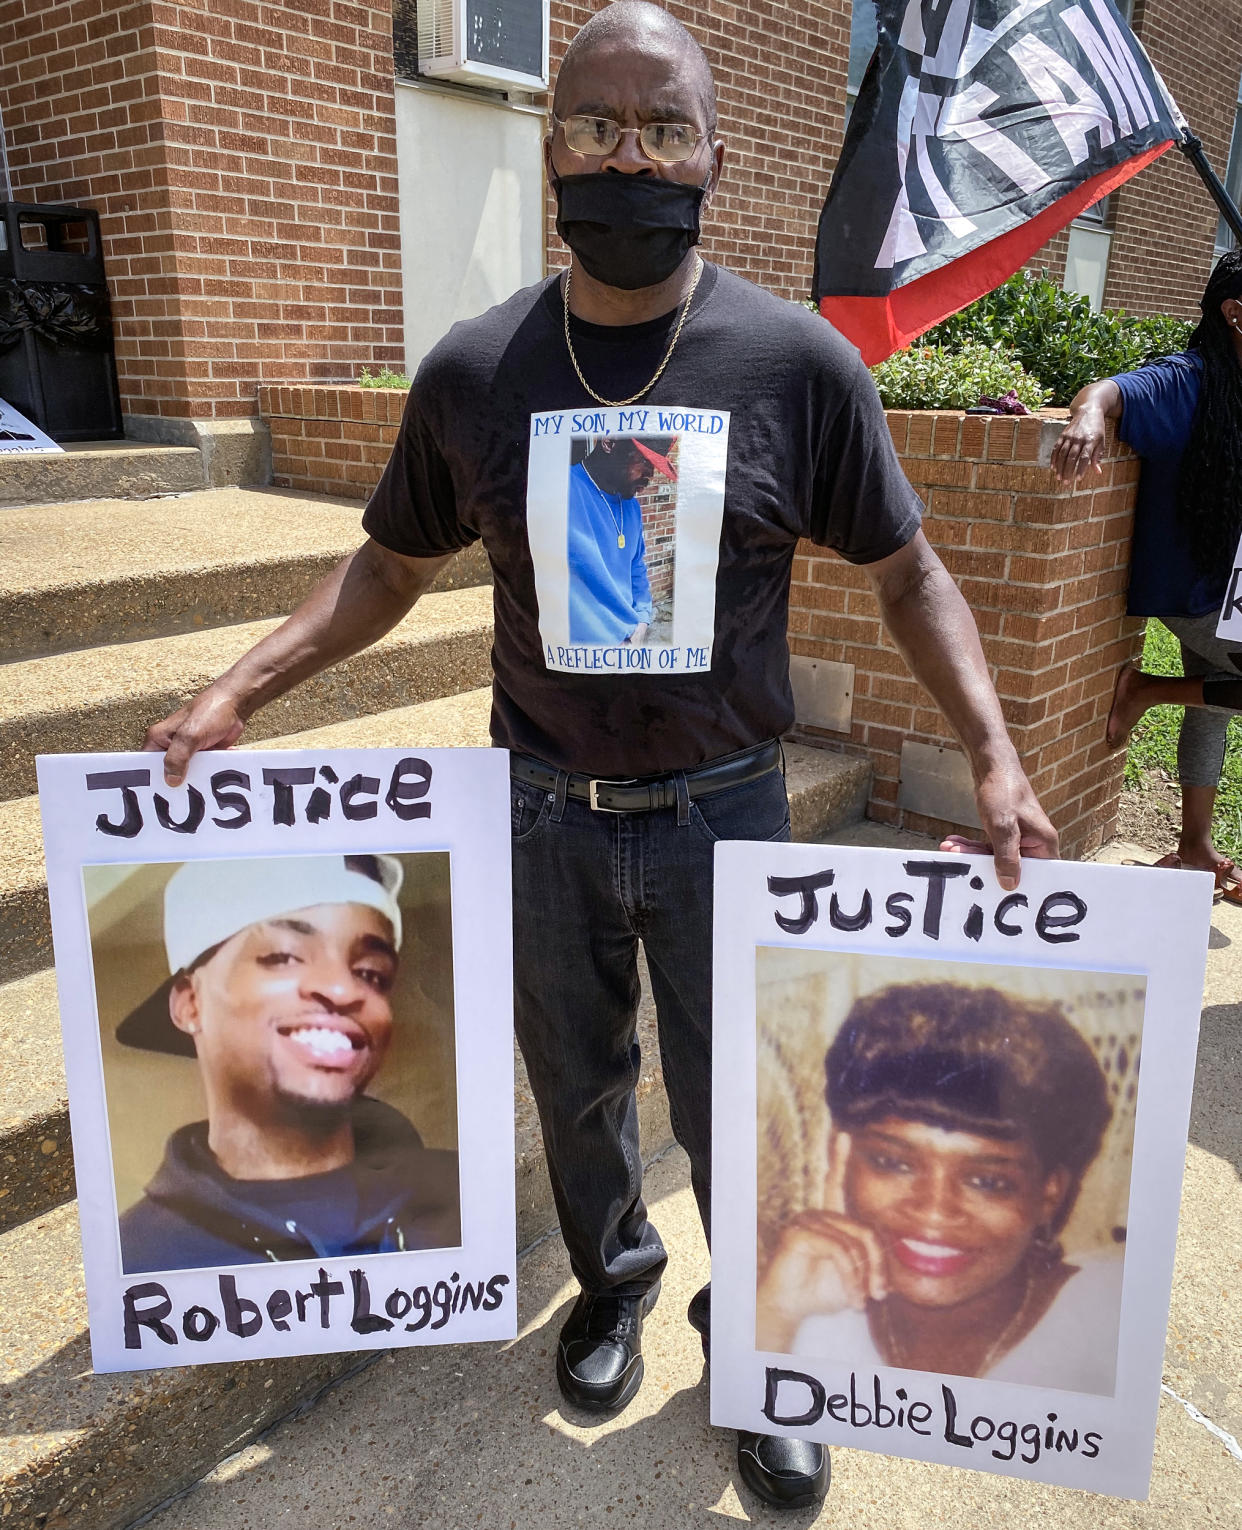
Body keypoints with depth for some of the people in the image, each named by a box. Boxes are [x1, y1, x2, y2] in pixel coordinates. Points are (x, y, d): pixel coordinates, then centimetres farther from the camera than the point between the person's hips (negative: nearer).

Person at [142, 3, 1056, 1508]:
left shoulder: (799, 362, -9)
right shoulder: (473, 370, -4)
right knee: (576, 1084, 20)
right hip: (544, 811, 2)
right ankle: (612, 1281, 50)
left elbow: (908, 574, -2)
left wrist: (994, 758, -14)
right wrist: (236, 690, -1)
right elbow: (392, 561, 8)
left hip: (721, 815, -1)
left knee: (733, 1105, 11)